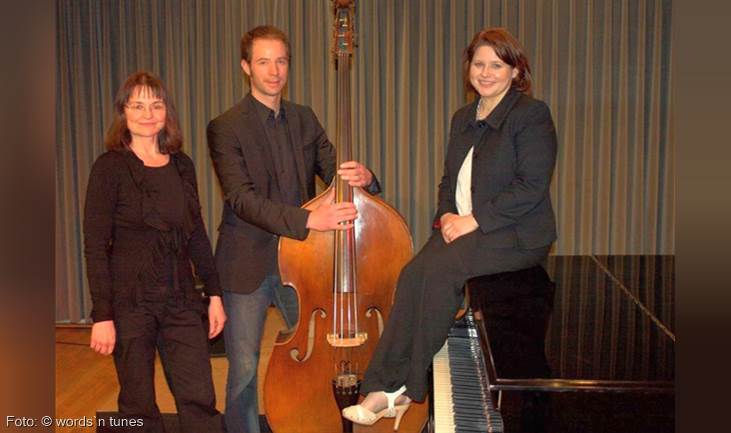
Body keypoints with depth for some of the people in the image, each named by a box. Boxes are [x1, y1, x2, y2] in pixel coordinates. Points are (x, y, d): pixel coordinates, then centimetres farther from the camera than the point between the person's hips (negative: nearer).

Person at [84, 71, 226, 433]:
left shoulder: (182, 165, 7)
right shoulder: (110, 167, -6)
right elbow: (95, 246, -9)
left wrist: (214, 294, 9)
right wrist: (102, 316, -13)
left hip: (181, 301, 4)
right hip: (130, 303, -3)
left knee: (200, 400, 2)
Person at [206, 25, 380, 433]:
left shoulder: (305, 119, 8)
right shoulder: (226, 128, -8)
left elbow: (335, 173, 7)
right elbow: (241, 199, -19)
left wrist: (363, 177, -18)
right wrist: (307, 219, -33)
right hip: (248, 266, -4)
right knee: (244, 372, 5)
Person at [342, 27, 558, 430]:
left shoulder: (531, 114, -6)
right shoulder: (463, 118, 17)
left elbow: (531, 186, -15)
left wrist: (474, 219, -19)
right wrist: (447, 215, -2)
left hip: (515, 234, -6)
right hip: (462, 227, 6)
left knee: (441, 269, -29)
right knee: (412, 274, -21)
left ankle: (406, 388, -14)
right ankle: (385, 386, -19)